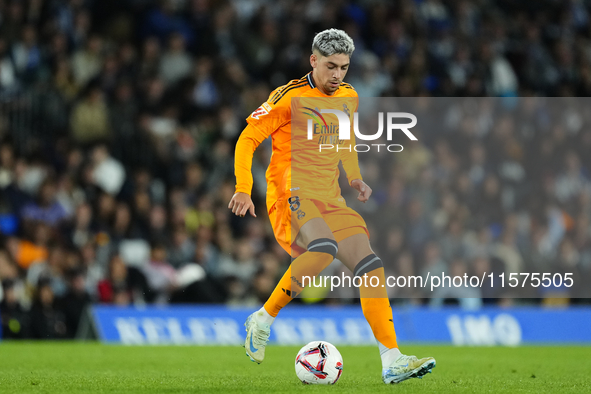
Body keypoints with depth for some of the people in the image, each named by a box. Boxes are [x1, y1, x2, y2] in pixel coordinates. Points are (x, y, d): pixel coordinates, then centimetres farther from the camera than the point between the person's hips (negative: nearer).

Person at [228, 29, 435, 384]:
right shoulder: (290, 97, -7)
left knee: (370, 264, -8)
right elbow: (248, 139, -5)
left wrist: (355, 179, 13)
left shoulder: (348, 97, 14)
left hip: (330, 199, 7)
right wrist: (244, 189, -16)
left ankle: (392, 361, -9)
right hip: (291, 194, -7)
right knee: (323, 249, -35)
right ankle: (263, 320, -17)